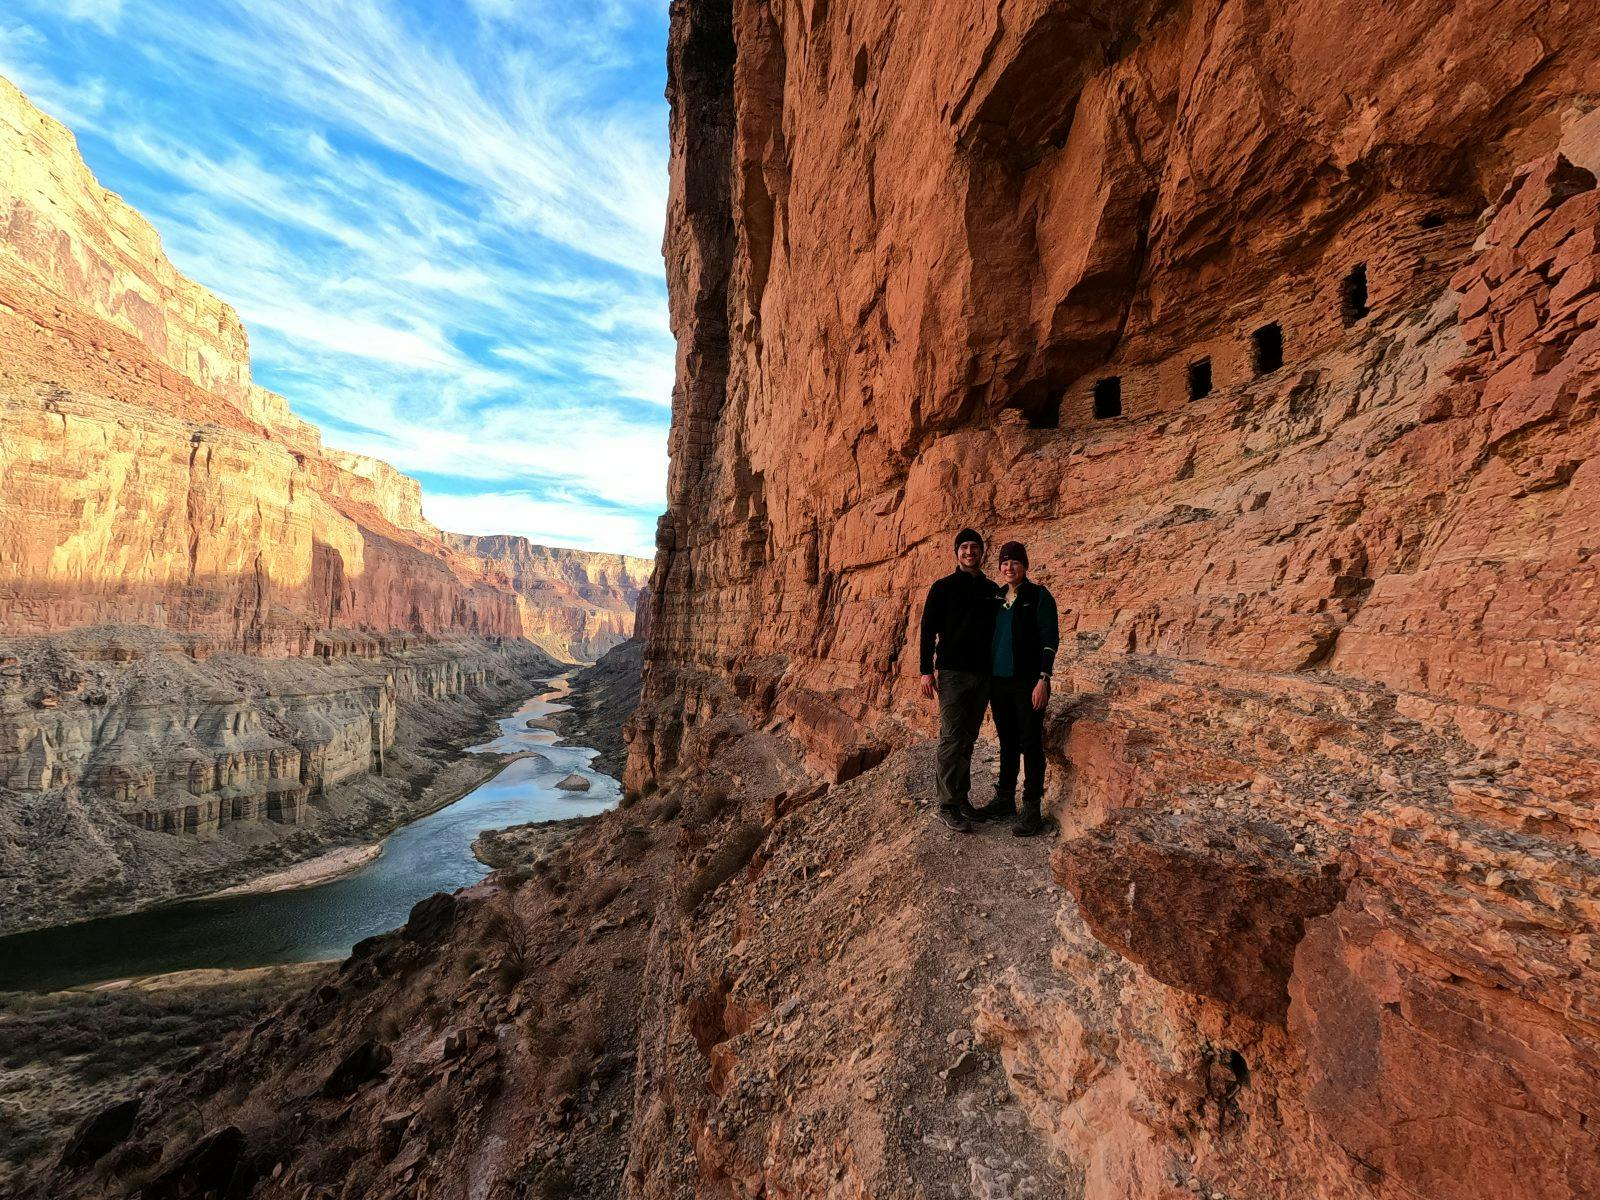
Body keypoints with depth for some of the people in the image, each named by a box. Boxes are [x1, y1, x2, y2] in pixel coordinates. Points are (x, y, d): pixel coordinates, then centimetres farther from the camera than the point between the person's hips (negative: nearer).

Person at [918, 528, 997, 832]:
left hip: (983, 675, 5)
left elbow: (997, 631, 16)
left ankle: (961, 797, 21)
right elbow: (928, 630, -4)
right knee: (952, 739, -5)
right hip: (952, 673, -5)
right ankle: (948, 806, 2)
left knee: (968, 739, 11)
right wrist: (927, 670, -11)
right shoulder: (943, 587, -1)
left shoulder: (992, 590, 11)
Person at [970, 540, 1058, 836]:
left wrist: (1043, 679, -16)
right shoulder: (996, 596, 11)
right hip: (998, 680, 6)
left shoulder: (1039, 596, -5)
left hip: (1027, 681, -5)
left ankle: (1031, 809, 8)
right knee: (1007, 742, 14)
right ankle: (1005, 799, 25)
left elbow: (1050, 640, -9)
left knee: (1030, 743, 0)